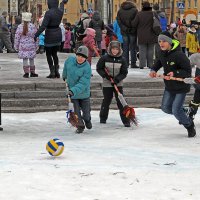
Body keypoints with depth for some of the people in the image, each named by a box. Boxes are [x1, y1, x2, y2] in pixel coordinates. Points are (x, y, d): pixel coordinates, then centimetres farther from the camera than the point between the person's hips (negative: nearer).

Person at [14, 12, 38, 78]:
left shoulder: (20, 27, -6)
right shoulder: (33, 27, -5)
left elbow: (17, 37, -2)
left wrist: (16, 46, 8)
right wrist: (36, 46, 10)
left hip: (23, 46, 0)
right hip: (31, 45, 1)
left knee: (25, 59, 4)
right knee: (31, 59, 11)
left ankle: (26, 72, -1)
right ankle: (32, 72, 16)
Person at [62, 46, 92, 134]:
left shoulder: (87, 68, -26)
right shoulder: (70, 60, -13)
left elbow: (83, 84, -32)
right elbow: (66, 66, 14)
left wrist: (73, 91, -43)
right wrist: (65, 76, 28)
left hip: (84, 92, -2)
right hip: (72, 91, 2)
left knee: (86, 110, 13)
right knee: (76, 110, 2)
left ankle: (87, 120, 46)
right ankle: (80, 126, 22)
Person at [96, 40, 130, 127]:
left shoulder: (122, 59, -4)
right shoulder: (104, 58, -6)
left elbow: (124, 73, -2)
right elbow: (99, 69, 2)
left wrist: (117, 79, -18)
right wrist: (105, 75, -12)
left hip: (118, 84, 0)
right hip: (107, 83, 0)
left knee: (121, 102, -5)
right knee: (106, 101, 8)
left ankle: (126, 121, -3)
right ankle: (103, 118, 28)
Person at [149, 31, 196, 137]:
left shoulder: (179, 55, -28)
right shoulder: (162, 53, -6)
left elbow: (188, 71, -24)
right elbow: (159, 62, 16)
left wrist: (175, 74, -36)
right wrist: (153, 70, -3)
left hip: (181, 86, -8)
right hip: (169, 86, 8)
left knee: (176, 110, -10)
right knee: (165, 107, 14)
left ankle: (190, 126, 16)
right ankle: (183, 114, 40)